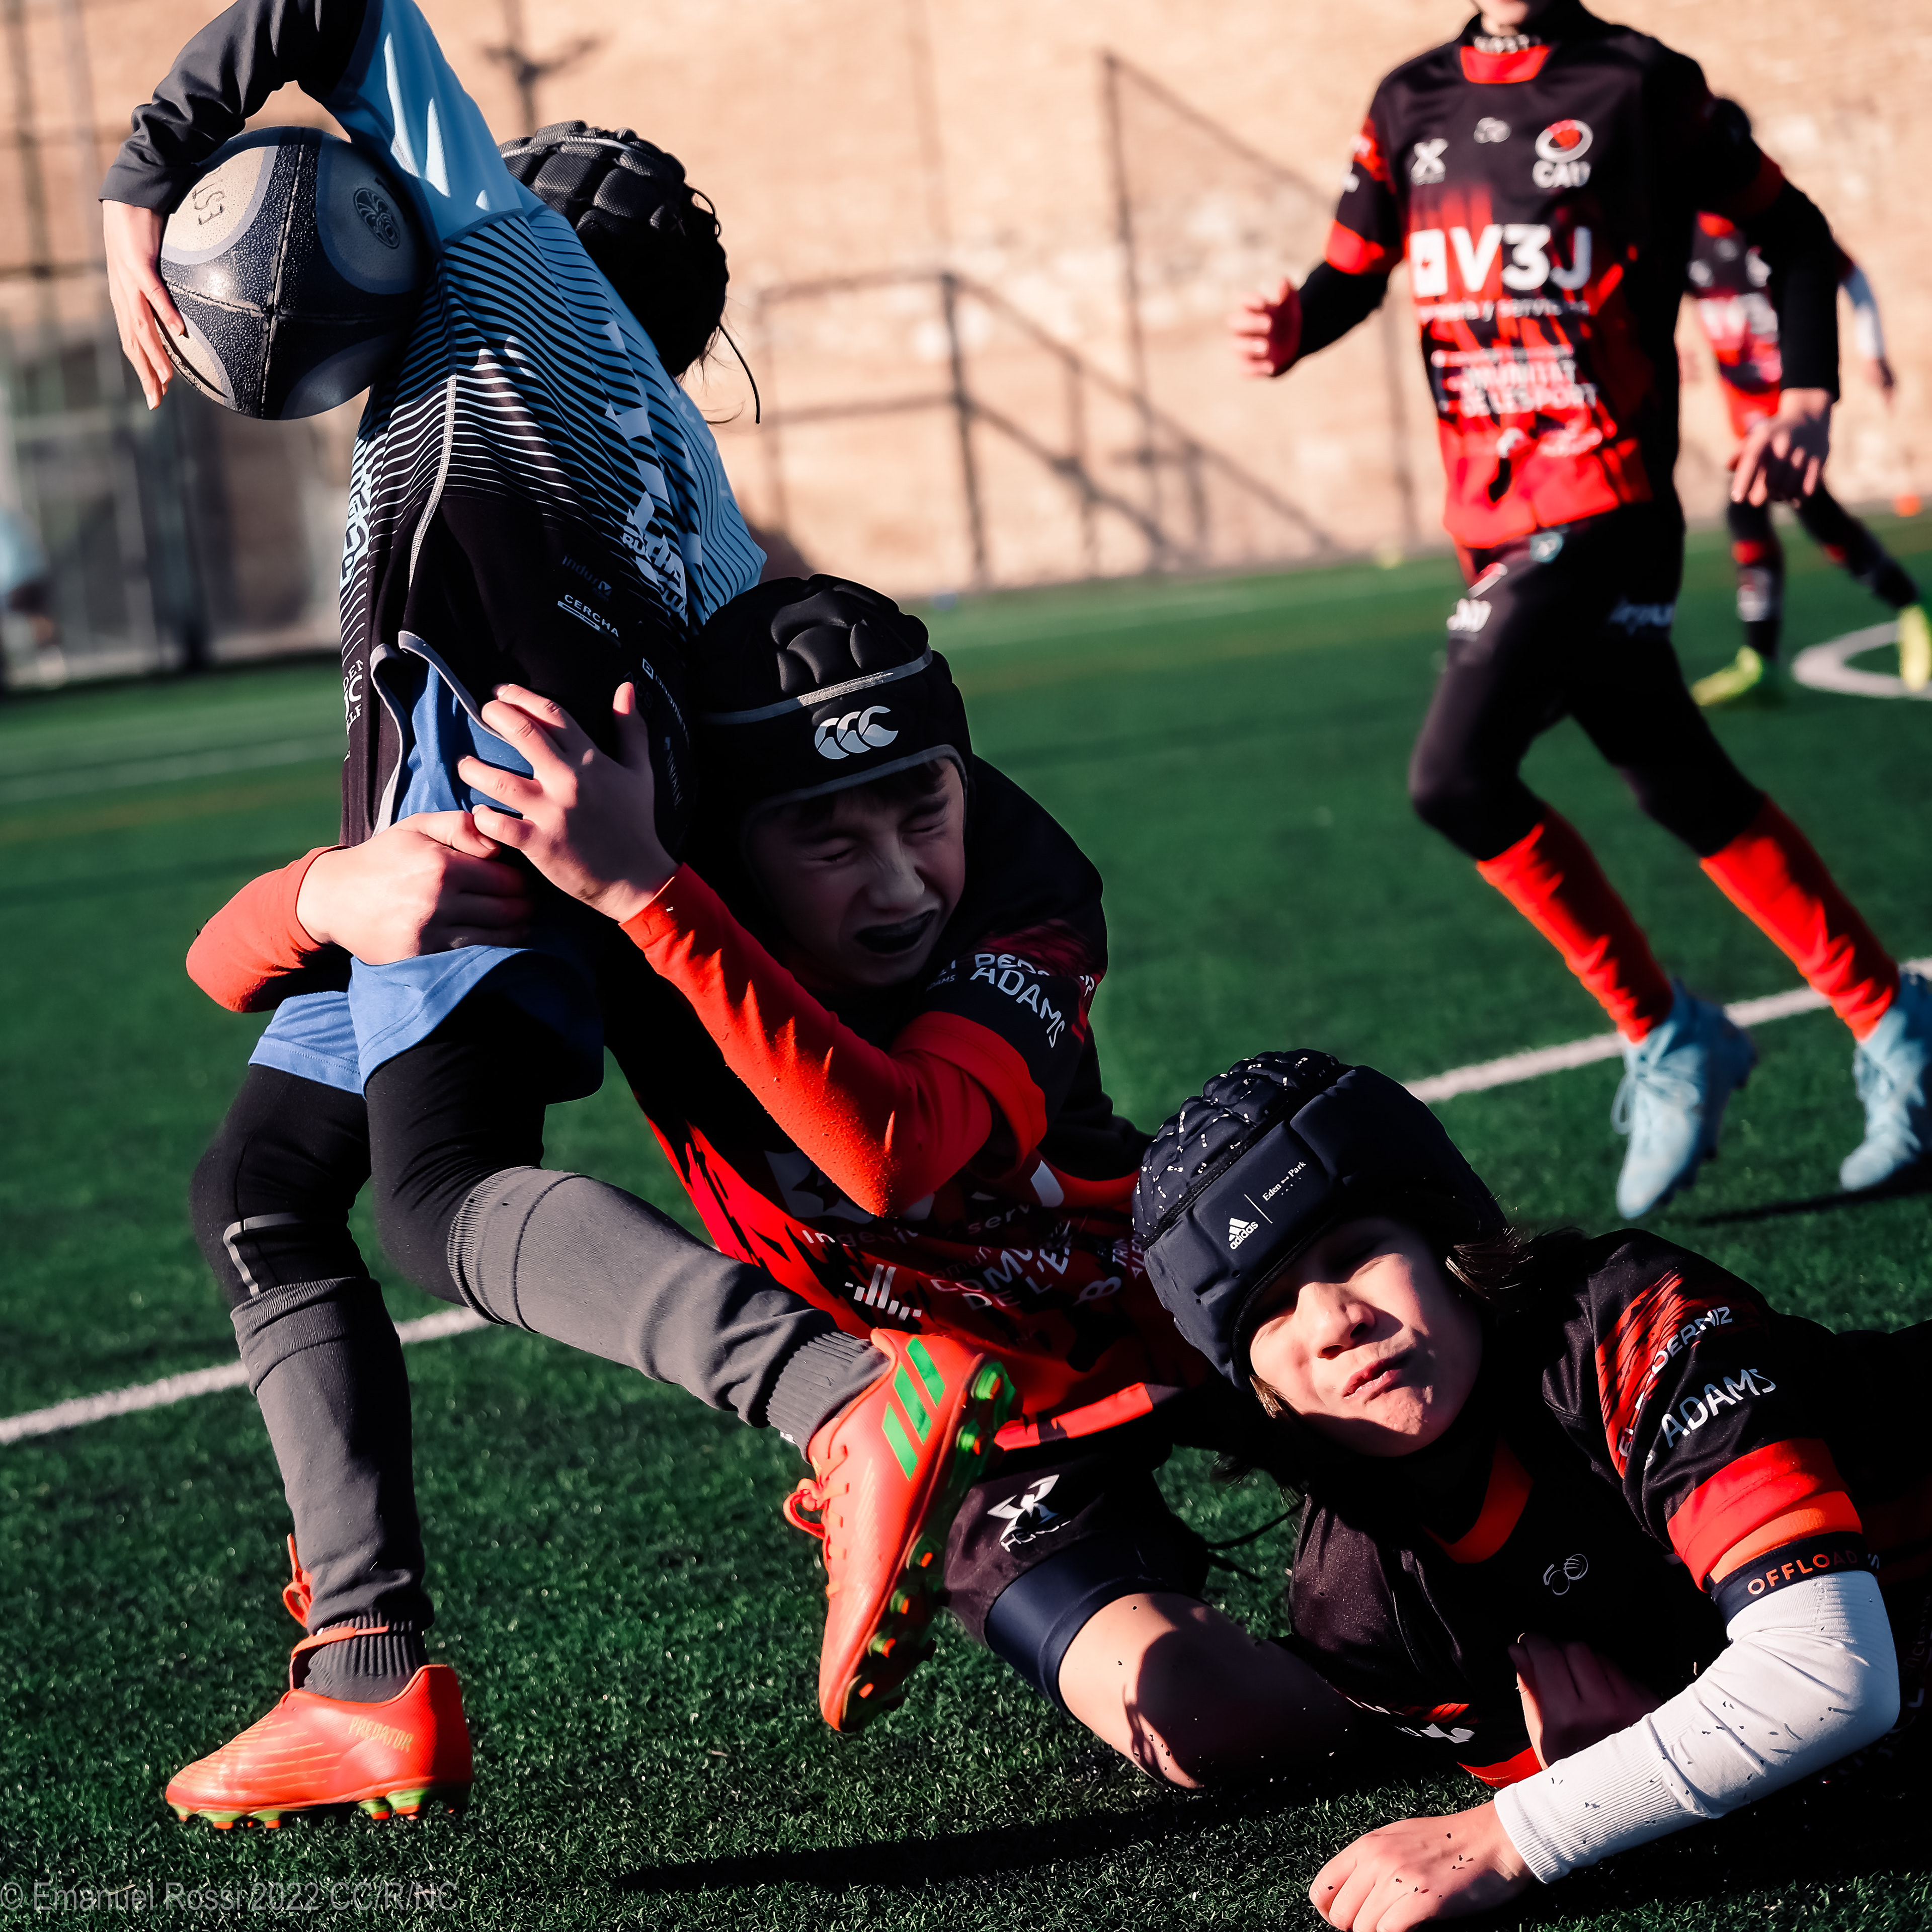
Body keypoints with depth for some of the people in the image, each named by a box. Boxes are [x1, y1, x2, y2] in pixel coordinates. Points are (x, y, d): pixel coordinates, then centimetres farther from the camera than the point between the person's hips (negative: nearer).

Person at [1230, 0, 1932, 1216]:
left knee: (1457, 775, -19)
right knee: (1687, 794, 10)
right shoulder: (1414, 107, 13)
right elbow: (1352, 273, 16)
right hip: (1497, 518, 6)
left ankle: (1666, 1042, -5)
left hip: (1603, 500, -6)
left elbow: (1794, 237, 6)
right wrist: (1297, 328, -7)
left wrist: (1808, 399, -7)